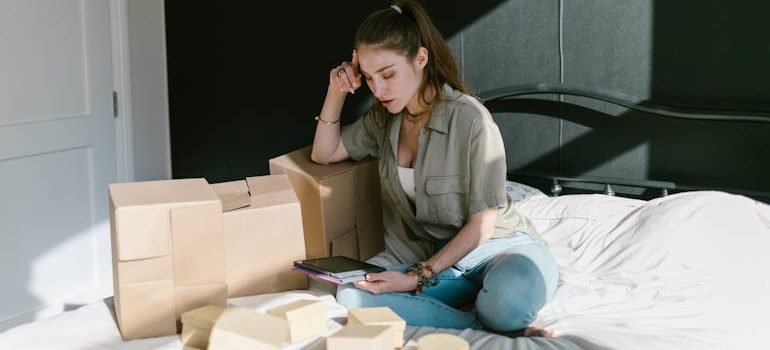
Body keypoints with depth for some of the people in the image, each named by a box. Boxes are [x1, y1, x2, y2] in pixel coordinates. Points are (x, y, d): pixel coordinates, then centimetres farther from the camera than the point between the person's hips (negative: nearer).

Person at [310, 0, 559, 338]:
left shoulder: (469, 118, -16)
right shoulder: (383, 118, 5)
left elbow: (482, 224, -13)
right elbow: (323, 154, 17)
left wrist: (418, 277, -18)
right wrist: (336, 92, 2)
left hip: (502, 248, -6)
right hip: (439, 260, 7)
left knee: (511, 295, -44)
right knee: (351, 295, -25)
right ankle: (492, 324, -20)